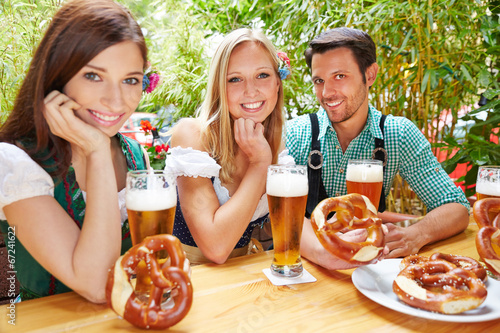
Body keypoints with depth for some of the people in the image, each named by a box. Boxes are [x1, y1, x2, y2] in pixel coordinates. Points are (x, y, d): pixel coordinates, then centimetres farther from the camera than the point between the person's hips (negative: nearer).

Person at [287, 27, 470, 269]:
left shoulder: (400, 135, -5)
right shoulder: (293, 135, -8)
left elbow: (457, 208, -6)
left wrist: (414, 236, -28)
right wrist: (321, 251, -42)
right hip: (305, 264, -2)